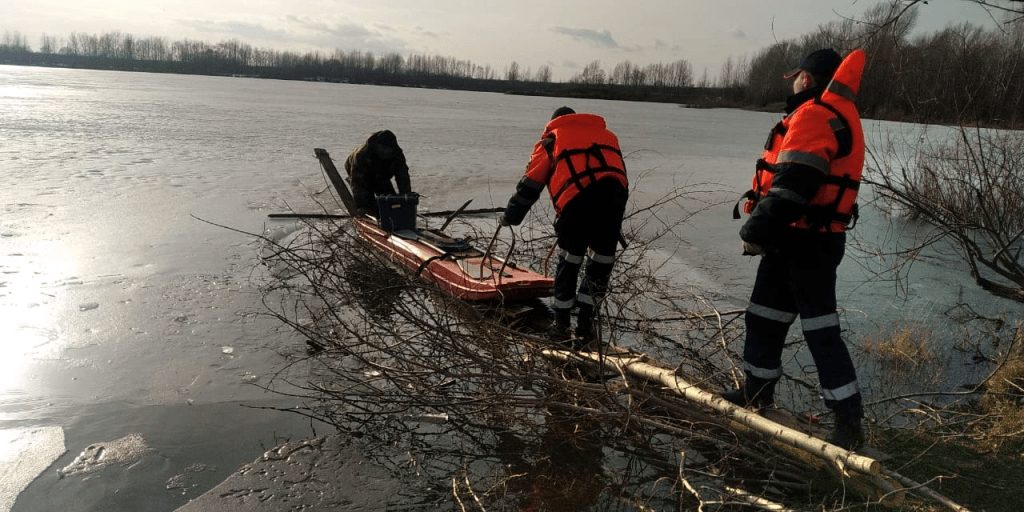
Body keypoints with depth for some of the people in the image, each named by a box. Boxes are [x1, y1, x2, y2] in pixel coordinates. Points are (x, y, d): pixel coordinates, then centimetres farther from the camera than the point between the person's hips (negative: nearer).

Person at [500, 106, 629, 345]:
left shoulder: (552, 138, 24)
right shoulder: (607, 135, 35)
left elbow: (530, 183, 21)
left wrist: (510, 217, 31)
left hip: (576, 200, -2)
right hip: (614, 194, 3)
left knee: (569, 261, 14)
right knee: (601, 263, 15)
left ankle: (561, 323, 23)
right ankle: (585, 325, 17)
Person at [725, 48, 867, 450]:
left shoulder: (814, 115, -16)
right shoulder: (835, 115, 18)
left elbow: (793, 183, -26)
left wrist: (757, 231, -23)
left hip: (806, 243, -10)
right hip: (793, 239, 10)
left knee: (820, 329, -5)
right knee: (763, 317, 18)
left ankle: (849, 420, 4)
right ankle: (758, 390, 31)